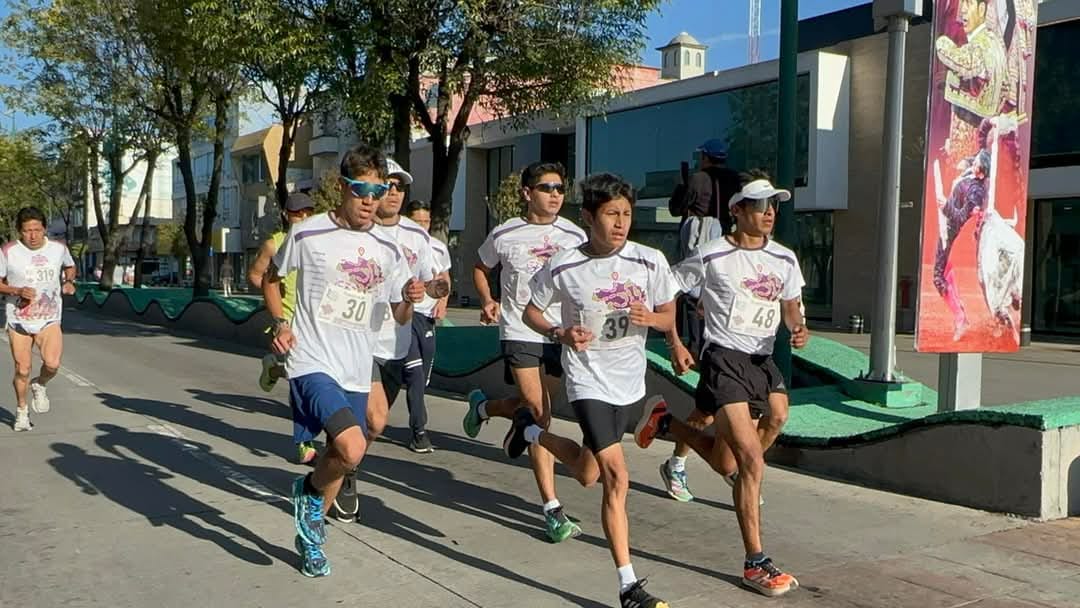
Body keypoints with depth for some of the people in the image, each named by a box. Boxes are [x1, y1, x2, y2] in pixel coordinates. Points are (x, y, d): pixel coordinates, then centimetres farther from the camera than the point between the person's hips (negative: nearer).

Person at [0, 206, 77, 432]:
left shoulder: (59, 248, -1)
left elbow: (70, 267, 20)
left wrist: (69, 282, 0)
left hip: (49, 320, 1)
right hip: (18, 320, 0)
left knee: (52, 364, -19)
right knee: (23, 370, 4)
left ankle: (40, 385, 15)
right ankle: (22, 411, 28)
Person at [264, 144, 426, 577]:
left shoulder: (386, 250, 6)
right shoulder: (307, 235, -6)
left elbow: (400, 317, 12)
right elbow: (272, 280, 10)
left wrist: (410, 300, -11)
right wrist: (280, 323, -7)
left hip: (356, 371, 6)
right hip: (313, 363, -5)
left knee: (340, 456, 16)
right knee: (352, 450, -24)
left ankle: (311, 533, 41)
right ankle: (310, 489, 9)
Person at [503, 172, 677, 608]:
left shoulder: (650, 262, -7)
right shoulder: (563, 267, -12)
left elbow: (668, 317, 3)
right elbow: (531, 312, 2)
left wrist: (649, 317, -20)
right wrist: (560, 333, -17)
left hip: (630, 383, 4)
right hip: (588, 381, -4)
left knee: (588, 475, 20)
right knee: (617, 478, -15)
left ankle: (531, 431, 48)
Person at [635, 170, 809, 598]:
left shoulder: (784, 259, 9)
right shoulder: (711, 257, -8)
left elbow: (791, 306, 18)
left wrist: (798, 329, -3)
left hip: (763, 361, 7)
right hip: (724, 359, -7)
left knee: (725, 464, 10)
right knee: (752, 460, -14)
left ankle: (665, 423, 37)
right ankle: (755, 564, -4)